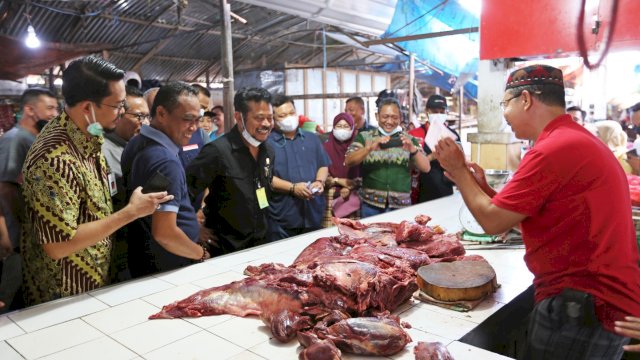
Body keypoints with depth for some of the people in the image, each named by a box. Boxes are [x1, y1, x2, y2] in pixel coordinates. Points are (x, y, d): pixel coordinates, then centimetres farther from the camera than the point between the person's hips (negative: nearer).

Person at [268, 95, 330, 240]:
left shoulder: (312, 138, 15)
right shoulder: (267, 143, -3)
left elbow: (323, 166, 15)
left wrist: (319, 181, -7)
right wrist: (292, 188, -19)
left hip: (313, 214, 5)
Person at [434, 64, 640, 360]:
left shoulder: (554, 150, -21)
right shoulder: (579, 140, 13)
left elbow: (493, 222, -14)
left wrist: (458, 170, -3)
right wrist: (483, 188, 7)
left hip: (580, 308, -10)